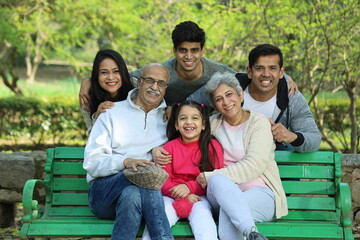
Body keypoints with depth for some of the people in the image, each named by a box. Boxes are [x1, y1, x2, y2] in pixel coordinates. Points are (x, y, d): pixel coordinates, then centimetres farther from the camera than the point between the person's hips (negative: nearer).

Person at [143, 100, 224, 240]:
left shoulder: (213, 146, 7)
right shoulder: (169, 147, 11)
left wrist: (189, 187, -17)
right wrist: (183, 196, -16)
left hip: (198, 196, -1)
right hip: (171, 196, 1)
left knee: (201, 212, -33)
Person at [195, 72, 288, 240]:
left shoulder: (259, 122, -1)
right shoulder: (214, 123, 14)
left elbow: (254, 166, -14)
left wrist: (210, 176, -17)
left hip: (260, 193, -3)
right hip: (223, 194, 3)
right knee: (218, 180, -37)